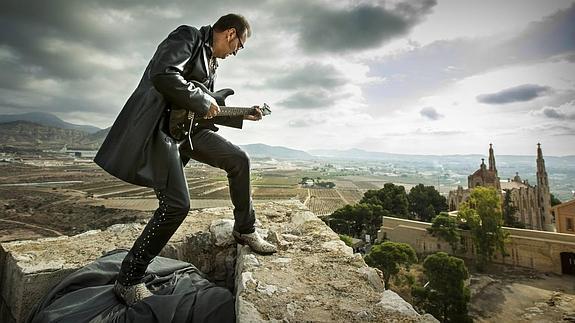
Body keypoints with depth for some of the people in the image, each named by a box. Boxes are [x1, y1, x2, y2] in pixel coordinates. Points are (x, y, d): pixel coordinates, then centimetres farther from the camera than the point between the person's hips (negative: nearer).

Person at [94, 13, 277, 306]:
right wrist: (204, 102, -15)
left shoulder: (211, 61, 20)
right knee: (176, 204, -17)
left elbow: (206, 113, 22)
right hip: (160, 125, -9)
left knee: (239, 160, 0)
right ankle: (129, 280, 3)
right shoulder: (188, 36, -6)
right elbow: (163, 76, -26)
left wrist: (242, 117, 21)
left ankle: (244, 229, 15)